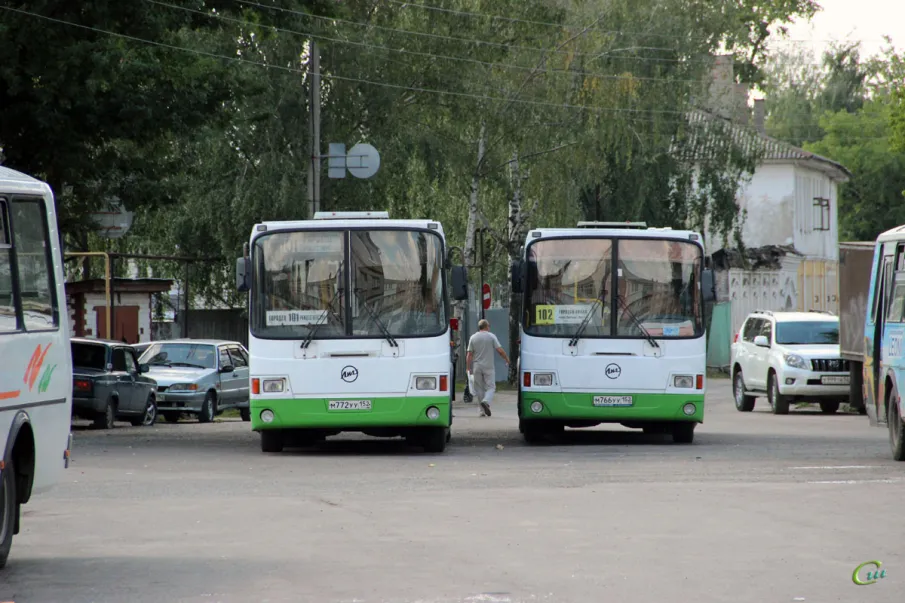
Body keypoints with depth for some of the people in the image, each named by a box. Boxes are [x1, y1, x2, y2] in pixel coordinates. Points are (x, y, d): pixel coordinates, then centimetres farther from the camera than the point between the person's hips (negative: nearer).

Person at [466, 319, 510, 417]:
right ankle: (486, 401, -27)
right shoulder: (491, 336, -2)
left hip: (477, 366, 3)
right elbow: (500, 351, -6)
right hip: (488, 367, -2)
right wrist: (507, 360, 8)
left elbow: (469, 355, 2)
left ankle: (483, 411, 9)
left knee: (479, 389, 8)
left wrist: (468, 368, 6)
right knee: (490, 387, 1)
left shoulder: (473, 338, 5)